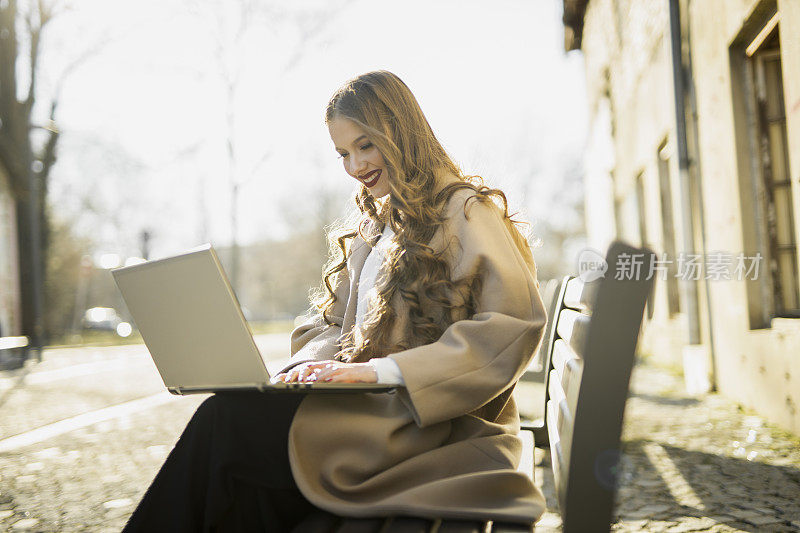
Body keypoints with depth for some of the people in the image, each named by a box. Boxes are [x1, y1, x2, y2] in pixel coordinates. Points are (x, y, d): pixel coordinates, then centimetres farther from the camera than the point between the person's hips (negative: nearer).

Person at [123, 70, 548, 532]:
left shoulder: (463, 211, 0)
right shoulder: (372, 226, 24)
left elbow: (517, 322, -15)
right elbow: (327, 322, 22)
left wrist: (381, 369, -19)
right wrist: (314, 363, -4)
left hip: (432, 421, -6)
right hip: (367, 405, 7)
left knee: (229, 421, -25)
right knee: (227, 412, -23)